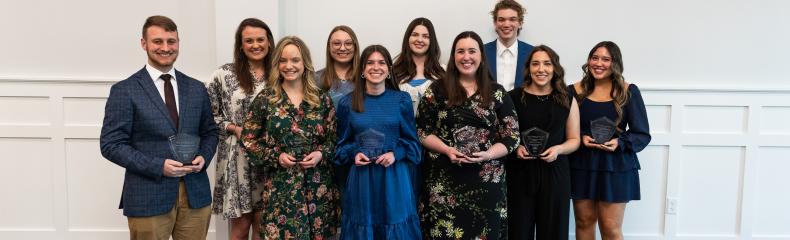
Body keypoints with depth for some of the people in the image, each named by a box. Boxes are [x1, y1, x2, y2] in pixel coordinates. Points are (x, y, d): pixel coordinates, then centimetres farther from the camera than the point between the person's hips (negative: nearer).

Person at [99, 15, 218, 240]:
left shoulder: (196, 88, 9)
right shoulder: (124, 90, -4)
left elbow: (210, 132, 16)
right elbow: (111, 144, -7)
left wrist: (203, 157, -5)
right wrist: (158, 166, -17)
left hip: (195, 194, 4)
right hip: (148, 197, -4)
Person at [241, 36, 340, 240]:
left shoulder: (322, 99, 5)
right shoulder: (265, 99, 0)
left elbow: (334, 138, 8)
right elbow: (248, 140, 3)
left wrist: (321, 154, -10)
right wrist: (276, 157, -9)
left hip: (318, 185, 2)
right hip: (280, 187, -2)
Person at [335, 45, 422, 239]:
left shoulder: (402, 100, 1)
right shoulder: (347, 103, 2)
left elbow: (411, 139, 5)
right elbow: (343, 142, 11)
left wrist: (395, 154, -12)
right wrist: (354, 154, -8)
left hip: (394, 176, 0)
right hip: (361, 177, 1)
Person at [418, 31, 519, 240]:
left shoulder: (497, 93, 6)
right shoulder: (437, 90, 4)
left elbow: (512, 136, 5)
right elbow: (422, 131, 4)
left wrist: (488, 154, -12)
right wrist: (446, 150, -12)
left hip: (486, 182, 1)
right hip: (444, 182, -1)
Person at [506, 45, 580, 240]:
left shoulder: (567, 101, 5)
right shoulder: (513, 97, -1)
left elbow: (574, 140, 9)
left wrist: (558, 149, -10)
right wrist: (515, 148, -15)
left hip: (554, 173, 2)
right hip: (519, 173, -1)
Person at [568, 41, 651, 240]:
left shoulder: (629, 92, -2)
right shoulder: (575, 91, 0)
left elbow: (642, 134, -2)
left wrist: (619, 143, -19)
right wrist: (581, 138, -17)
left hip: (616, 166, -1)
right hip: (581, 165, 2)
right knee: (584, 222, 12)